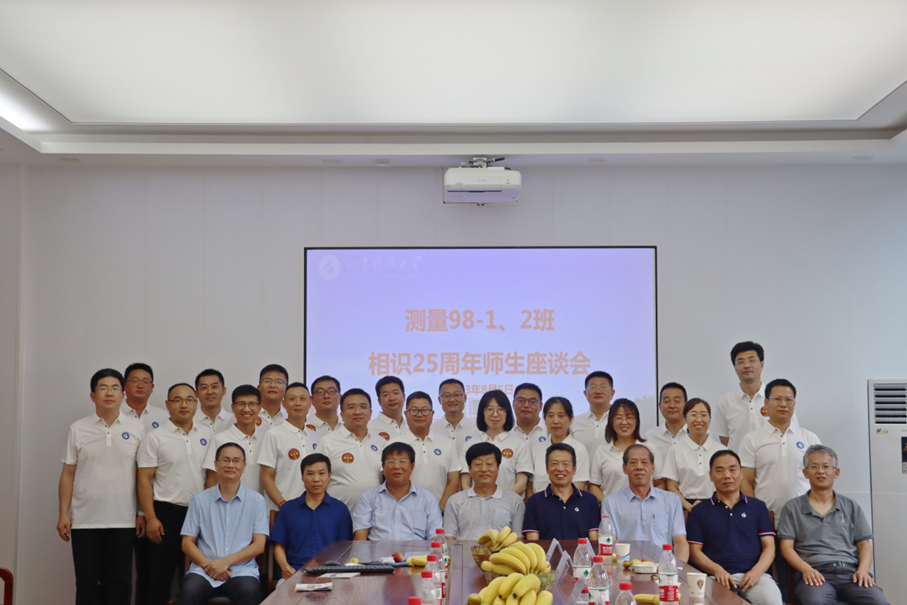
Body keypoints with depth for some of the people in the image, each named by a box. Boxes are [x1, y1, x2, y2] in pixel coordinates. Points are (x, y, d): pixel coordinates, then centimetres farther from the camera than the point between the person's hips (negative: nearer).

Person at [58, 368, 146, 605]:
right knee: (86, 585, 6)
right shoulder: (78, 429, 4)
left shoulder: (136, 428, 3)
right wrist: (63, 514, -1)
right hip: (85, 521, 0)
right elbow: (68, 474, 5)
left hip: (123, 521, 0)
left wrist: (143, 514, -2)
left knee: (119, 585, 5)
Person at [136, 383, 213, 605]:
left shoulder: (207, 435, 8)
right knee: (159, 577, 1)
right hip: (166, 513, -3)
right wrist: (151, 518, -13)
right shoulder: (155, 438, -3)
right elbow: (144, 480, -6)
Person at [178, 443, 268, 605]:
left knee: (250, 590, -34)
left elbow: (259, 545, 3)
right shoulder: (200, 500, 13)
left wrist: (227, 561, -10)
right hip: (203, 571, 1)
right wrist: (208, 565, -8)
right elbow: (187, 543, 10)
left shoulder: (256, 500, 9)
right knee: (190, 590, -33)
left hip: (242, 570, 0)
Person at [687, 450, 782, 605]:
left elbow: (769, 547, 12)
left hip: (755, 575, 1)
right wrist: (717, 570, -12)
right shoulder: (700, 511, 16)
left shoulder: (758, 507, 20)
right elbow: (695, 551, 9)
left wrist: (757, 571, -9)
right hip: (719, 577, -1)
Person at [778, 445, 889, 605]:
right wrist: (806, 569, -11)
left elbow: (864, 544, 18)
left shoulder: (851, 507, 22)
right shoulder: (793, 508, 14)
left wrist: (863, 569, -2)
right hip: (816, 574, -3)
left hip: (851, 572, 3)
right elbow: (786, 547, 7)